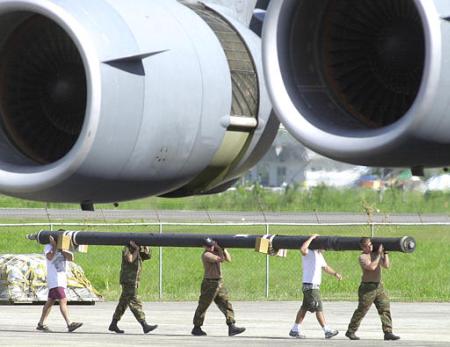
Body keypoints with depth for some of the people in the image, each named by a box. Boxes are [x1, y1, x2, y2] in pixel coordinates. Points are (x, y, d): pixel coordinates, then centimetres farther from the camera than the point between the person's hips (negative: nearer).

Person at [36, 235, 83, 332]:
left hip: (62, 279, 8)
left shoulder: (63, 249, 15)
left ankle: (41, 324, 19)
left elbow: (70, 258, -2)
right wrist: (55, 246, -18)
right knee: (63, 301, -17)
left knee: (50, 301, 12)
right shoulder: (48, 247, -4)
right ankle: (69, 324, -25)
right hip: (54, 280, -8)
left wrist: (62, 249, -8)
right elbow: (50, 257, -23)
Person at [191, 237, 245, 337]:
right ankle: (196, 328, 12)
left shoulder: (216, 252, 11)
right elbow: (221, 259, -23)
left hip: (219, 283, 8)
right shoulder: (206, 255, -15)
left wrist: (223, 249, 3)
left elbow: (228, 259, 11)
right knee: (203, 306, 2)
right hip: (210, 283, -8)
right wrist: (219, 249, -9)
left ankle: (231, 327, -3)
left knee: (226, 305, 1)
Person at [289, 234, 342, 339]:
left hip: (315, 286, 10)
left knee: (304, 308, 12)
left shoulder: (319, 255, 18)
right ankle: (327, 331, -6)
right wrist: (311, 238, -28)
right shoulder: (308, 253, -12)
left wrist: (335, 273, 18)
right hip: (310, 286, -10)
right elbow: (302, 249, -36)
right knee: (319, 308, -8)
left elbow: (325, 267, 30)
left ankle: (295, 330, 17)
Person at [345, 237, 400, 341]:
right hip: (367, 287, -6)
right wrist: (379, 254, -21)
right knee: (361, 311, -1)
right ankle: (350, 332, 11)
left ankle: (388, 332, -3)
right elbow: (371, 267, -26)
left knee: (385, 308, -3)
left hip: (378, 286, 6)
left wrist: (385, 253, 0)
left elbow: (386, 265, 3)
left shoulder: (376, 254, 10)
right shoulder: (362, 257, -11)